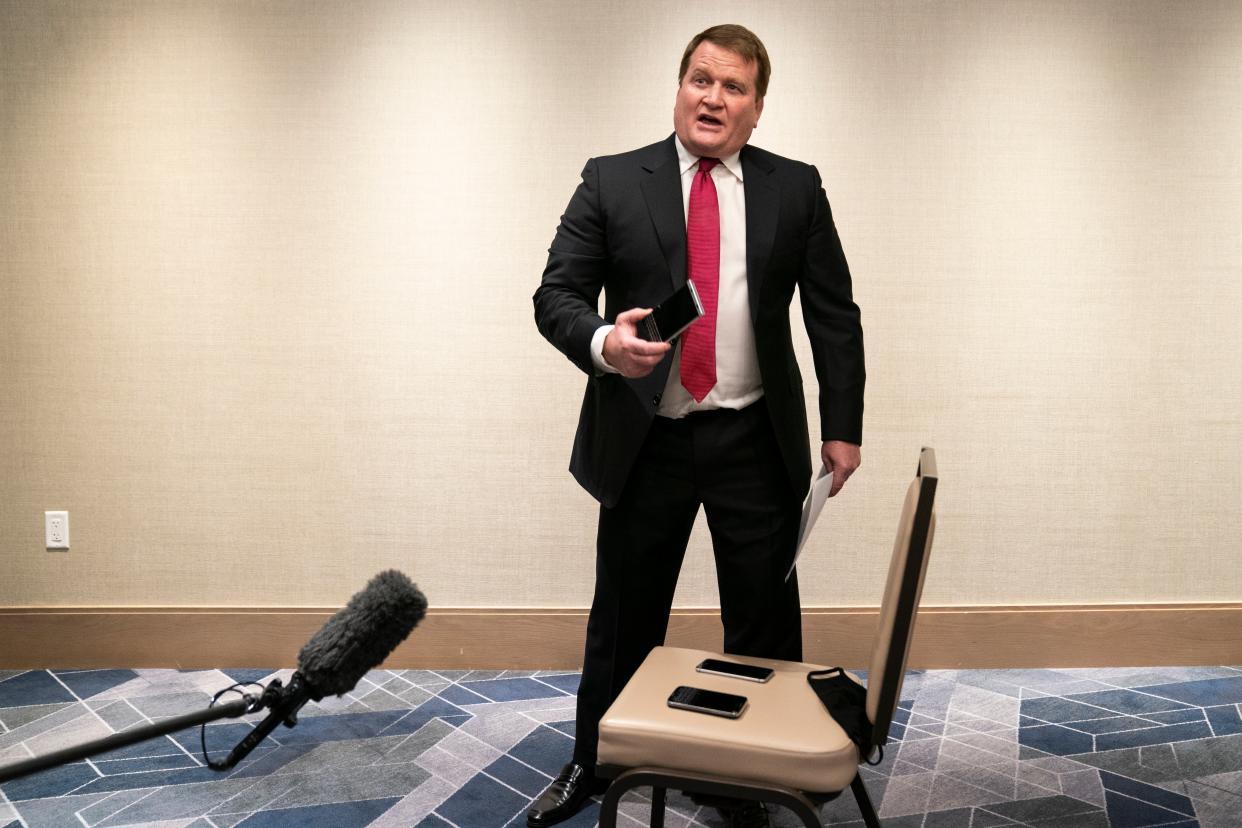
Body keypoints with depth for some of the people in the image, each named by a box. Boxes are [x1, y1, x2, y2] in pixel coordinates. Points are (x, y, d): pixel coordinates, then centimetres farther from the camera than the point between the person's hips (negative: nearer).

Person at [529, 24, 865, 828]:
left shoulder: (796, 188, 5)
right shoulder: (611, 182, 2)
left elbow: (835, 315, 6)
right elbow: (556, 294, -1)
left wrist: (843, 425, 1)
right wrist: (602, 341, -23)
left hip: (757, 443, 1)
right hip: (644, 440, 0)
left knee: (765, 626, 9)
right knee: (623, 618, 12)